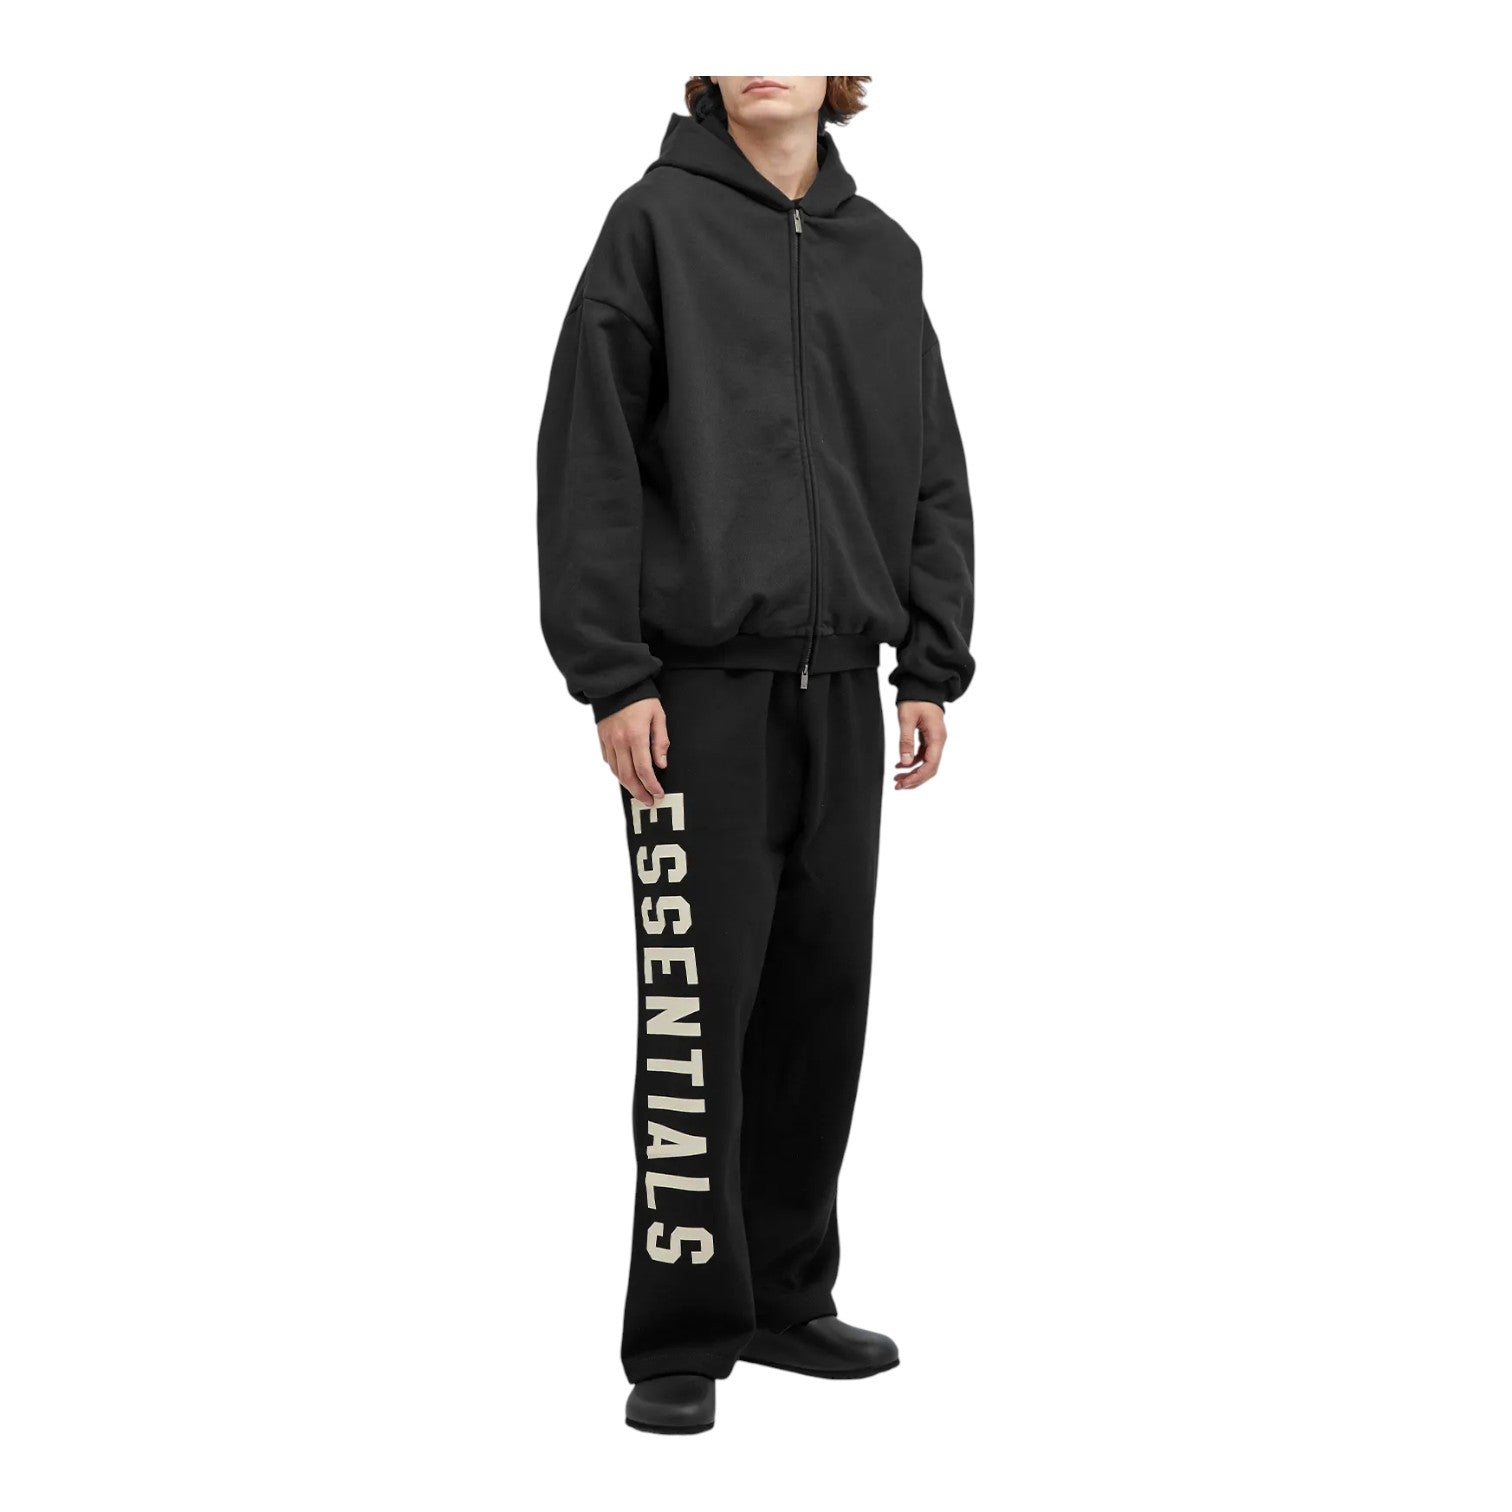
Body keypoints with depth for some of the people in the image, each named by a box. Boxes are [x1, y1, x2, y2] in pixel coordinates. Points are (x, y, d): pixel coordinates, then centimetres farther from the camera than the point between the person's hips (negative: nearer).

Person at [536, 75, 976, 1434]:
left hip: (842, 689, 5)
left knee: (824, 1001, 9)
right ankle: (683, 1337, 6)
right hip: (702, 685, -5)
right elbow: (591, 458, -6)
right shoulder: (657, 223, -1)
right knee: (697, 1011, -3)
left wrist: (934, 665, 8)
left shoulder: (884, 252, 12)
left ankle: (787, 1295, 22)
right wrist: (611, 675, -12)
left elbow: (934, 470, 14)